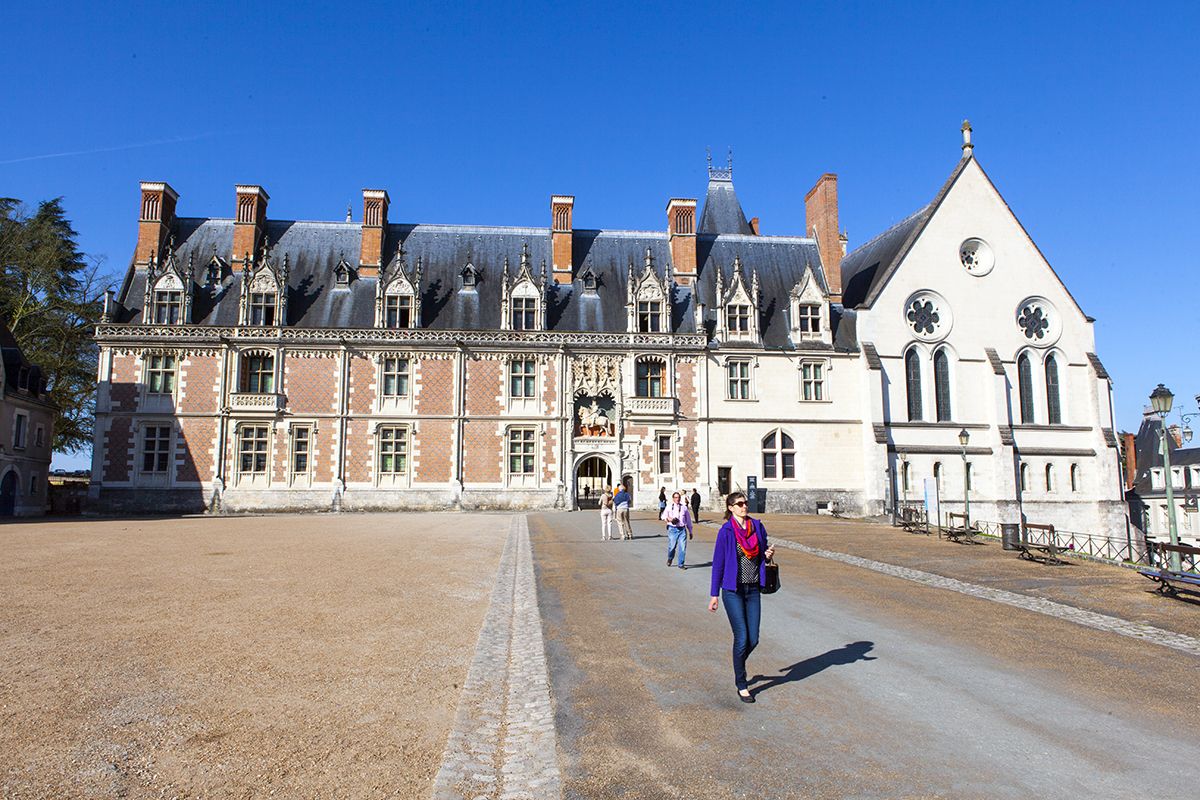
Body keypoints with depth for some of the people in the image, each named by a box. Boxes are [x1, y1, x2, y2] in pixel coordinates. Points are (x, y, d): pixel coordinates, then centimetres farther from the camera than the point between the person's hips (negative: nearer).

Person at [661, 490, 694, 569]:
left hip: (682, 529, 2)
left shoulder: (684, 508, 11)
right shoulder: (669, 507, 6)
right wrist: (669, 519, -22)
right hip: (673, 529, -1)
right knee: (672, 546, -1)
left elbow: (688, 520, 16)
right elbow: (663, 516, -2)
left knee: (683, 547, -6)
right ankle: (670, 559, 30)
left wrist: (690, 531, 17)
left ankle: (681, 564, 6)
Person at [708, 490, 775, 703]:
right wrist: (713, 594, -3)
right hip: (733, 591, -4)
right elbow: (718, 563, -5)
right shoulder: (726, 531, -9)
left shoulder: (757, 527, 4)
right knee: (742, 638, -4)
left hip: (753, 590, 4)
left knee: (753, 639, 5)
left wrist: (768, 554, -8)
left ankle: (738, 667, 35)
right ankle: (741, 685, 13)